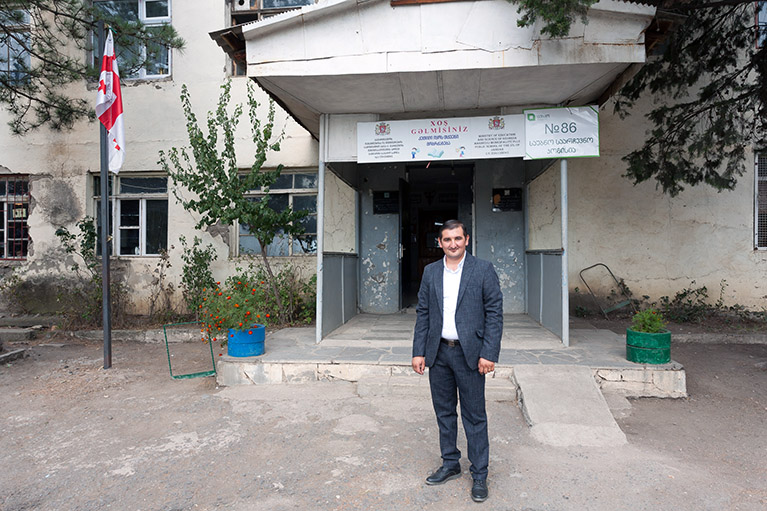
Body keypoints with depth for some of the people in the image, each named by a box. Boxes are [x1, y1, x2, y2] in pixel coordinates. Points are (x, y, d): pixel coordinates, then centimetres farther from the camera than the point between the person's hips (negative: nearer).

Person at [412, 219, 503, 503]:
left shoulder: (483, 270, -4)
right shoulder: (430, 272, 7)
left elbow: (494, 314, -6)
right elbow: (422, 313, 8)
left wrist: (489, 354, -12)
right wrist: (418, 352, 3)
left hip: (469, 353, -4)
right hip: (438, 353, 4)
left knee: (474, 415, 5)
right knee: (444, 412, 15)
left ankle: (479, 475, 21)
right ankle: (450, 465, 33)